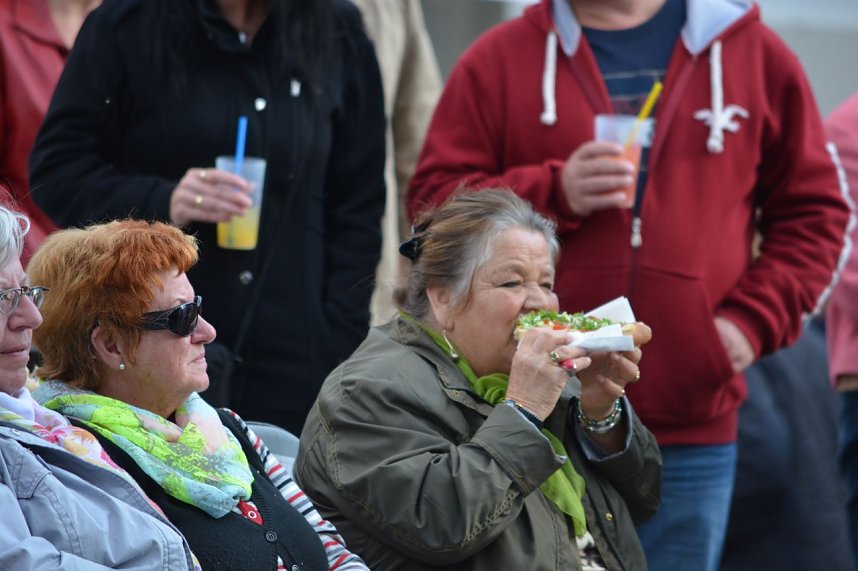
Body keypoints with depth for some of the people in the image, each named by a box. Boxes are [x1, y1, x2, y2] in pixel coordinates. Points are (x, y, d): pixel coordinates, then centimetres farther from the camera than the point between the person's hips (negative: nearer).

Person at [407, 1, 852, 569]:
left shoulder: (756, 54, 9)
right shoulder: (499, 60, 6)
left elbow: (814, 211, 12)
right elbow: (434, 200, 2)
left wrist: (755, 319, -2)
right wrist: (552, 193, -14)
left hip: (692, 433, 1)